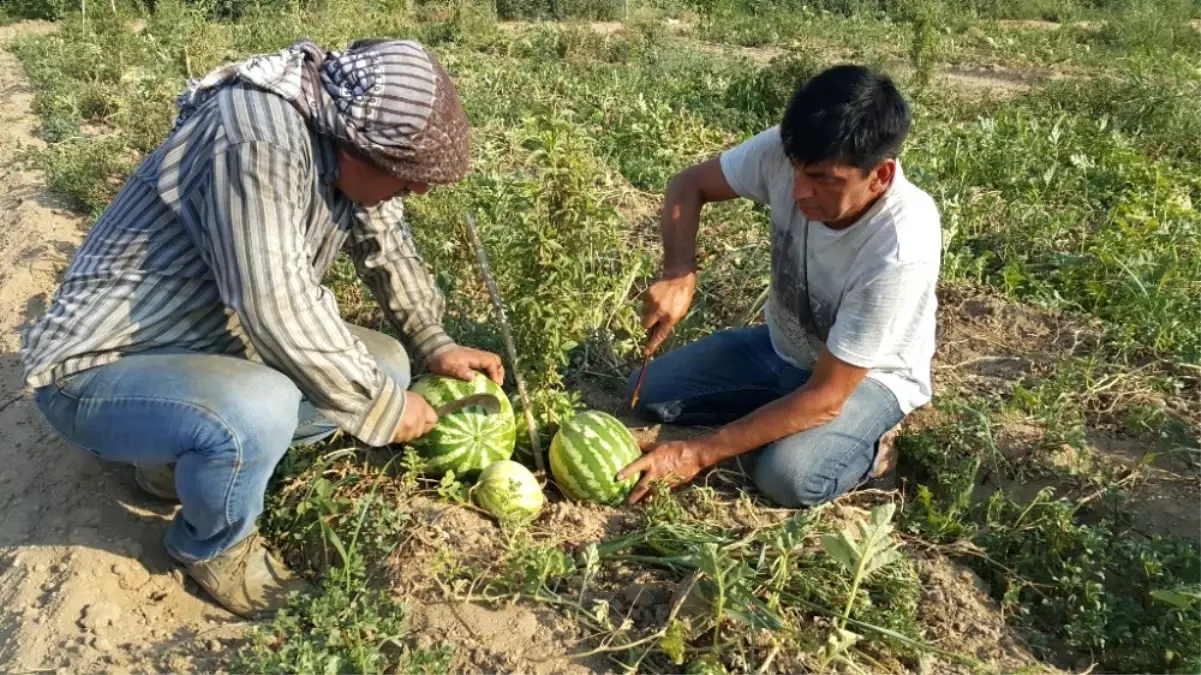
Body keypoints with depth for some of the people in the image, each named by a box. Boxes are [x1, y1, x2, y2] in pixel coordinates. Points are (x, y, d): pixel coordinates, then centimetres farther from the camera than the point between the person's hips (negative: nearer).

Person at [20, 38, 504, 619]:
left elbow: (387, 248, 12)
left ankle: (188, 454, 11)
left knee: (384, 365, 2)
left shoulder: (351, 145, -5)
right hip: (99, 369, -8)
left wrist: (434, 345, 7)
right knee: (258, 410, -36)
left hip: (215, 343, 8)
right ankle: (212, 546, -1)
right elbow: (276, 306, -34)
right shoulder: (261, 137, -31)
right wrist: (379, 405, -23)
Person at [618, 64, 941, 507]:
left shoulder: (901, 251, -38)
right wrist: (679, 274, -28)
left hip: (868, 377, -5)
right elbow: (689, 185, -8)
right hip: (782, 346, 5)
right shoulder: (787, 152, -25)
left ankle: (866, 451, 0)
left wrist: (699, 454, -32)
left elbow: (824, 398, -32)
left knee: (786, 476, -31)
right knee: (649, 391, -8)